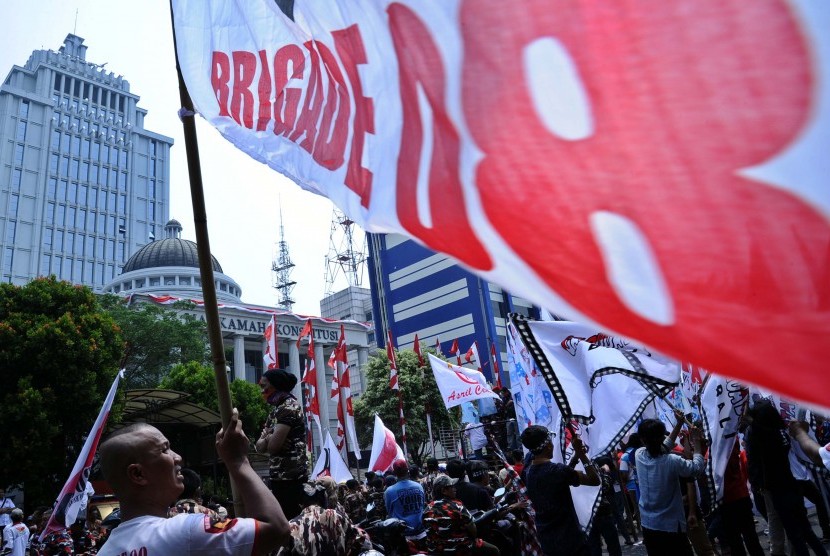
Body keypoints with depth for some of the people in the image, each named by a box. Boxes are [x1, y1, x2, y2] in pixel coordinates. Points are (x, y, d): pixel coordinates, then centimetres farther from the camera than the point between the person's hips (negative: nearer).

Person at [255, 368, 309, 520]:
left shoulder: (289, 406, -12)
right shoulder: (276, 409, 17)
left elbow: (273, 446, -20)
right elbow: (259, 446, 13)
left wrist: (266, 440, 2)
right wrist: (268, 438, -9)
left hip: (289, 476, -9)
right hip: (279, 475, 9)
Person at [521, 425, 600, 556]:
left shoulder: (528, 472, 1)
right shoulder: (557, 470, -22)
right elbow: (595, 480, -13)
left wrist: (576, 456, 8)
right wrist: (581, 453, -9)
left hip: (546, 542, 7)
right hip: (570, 542, -7)